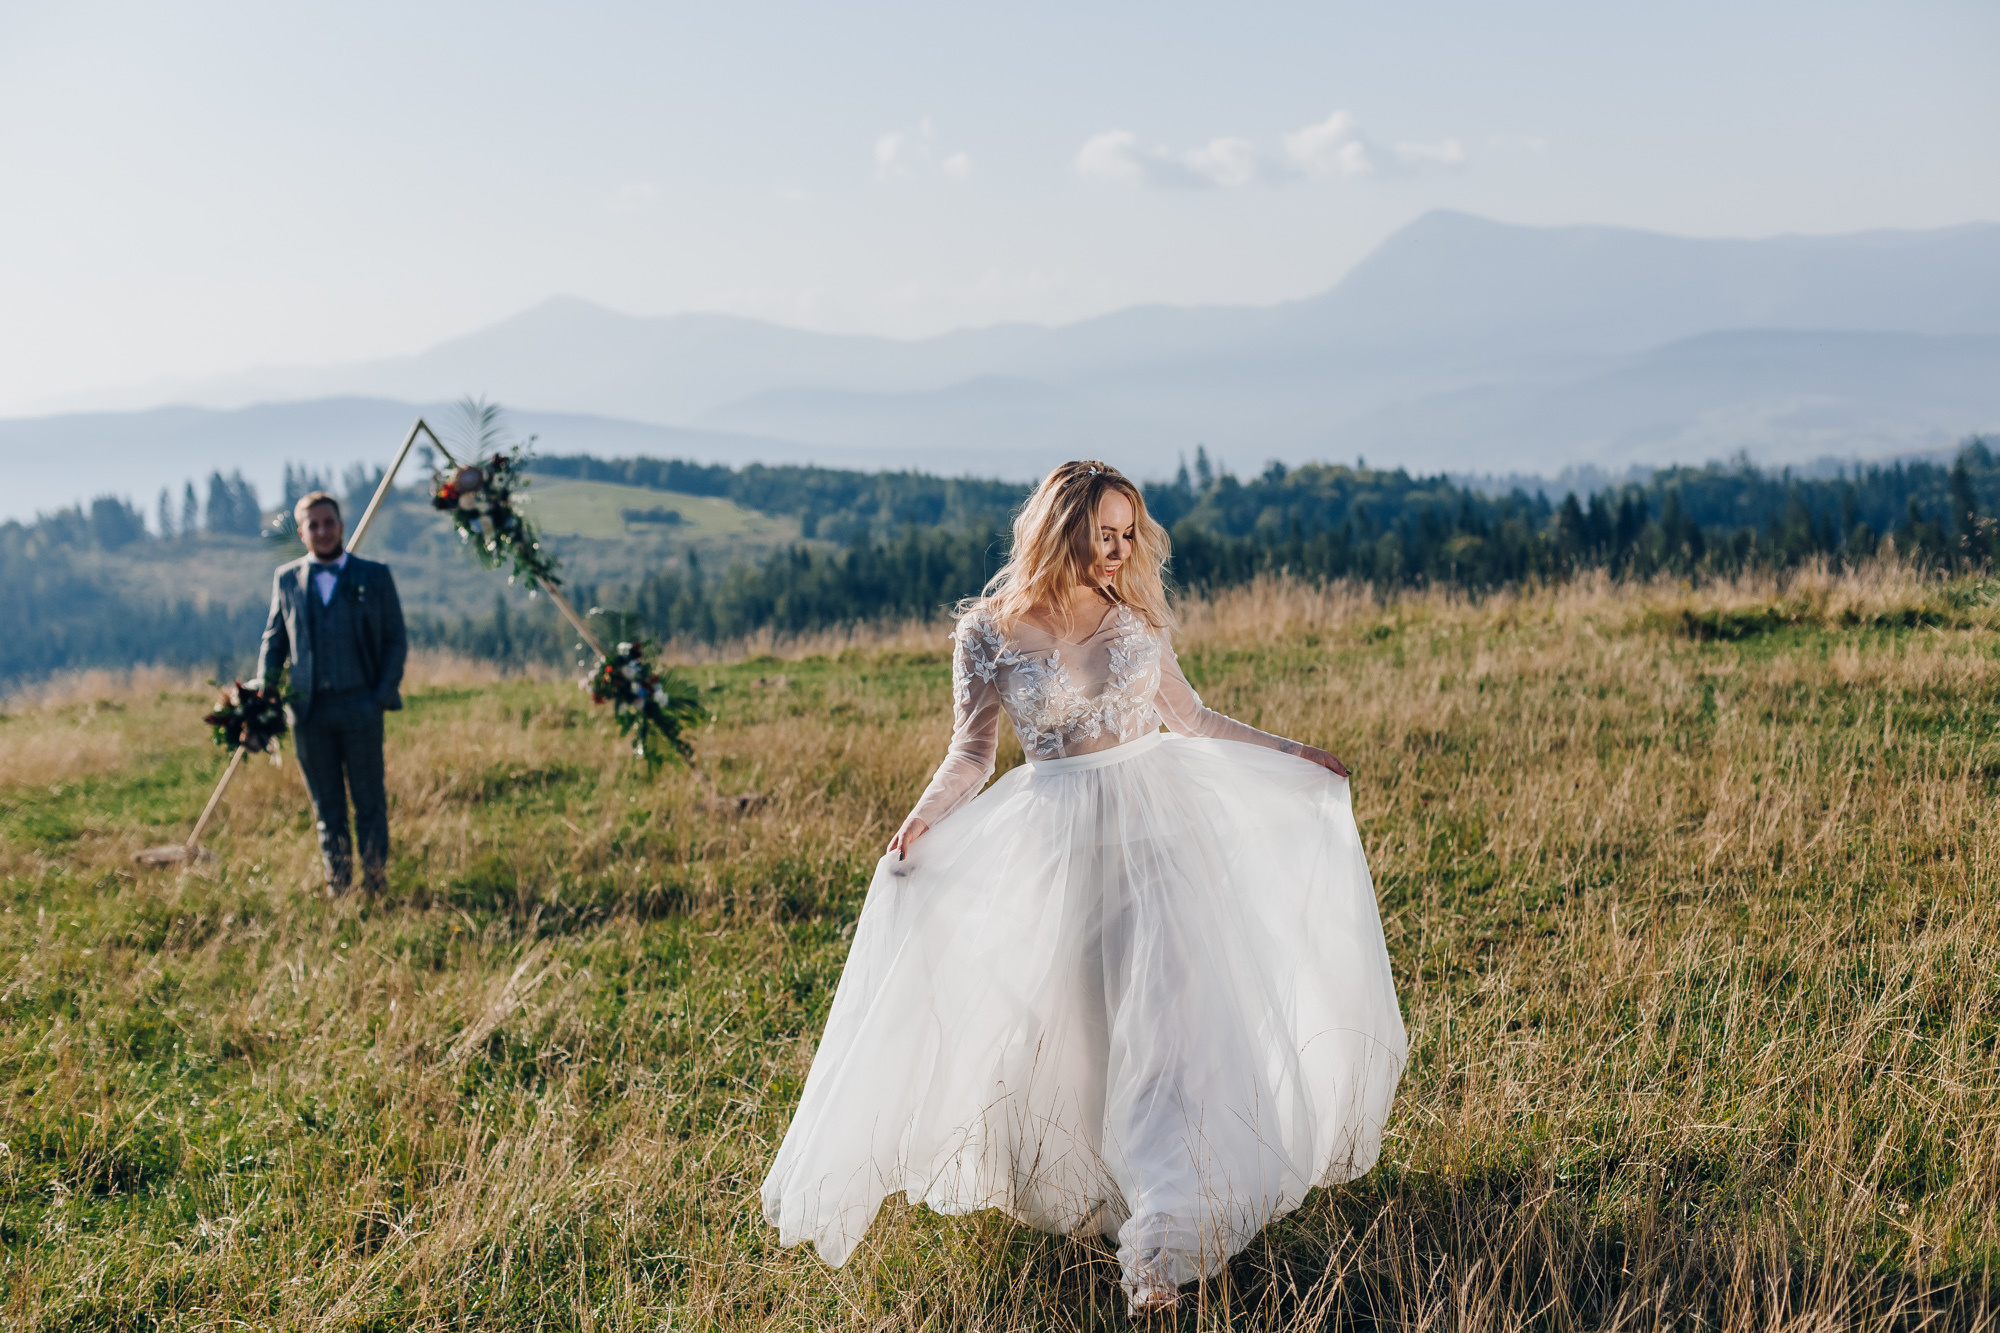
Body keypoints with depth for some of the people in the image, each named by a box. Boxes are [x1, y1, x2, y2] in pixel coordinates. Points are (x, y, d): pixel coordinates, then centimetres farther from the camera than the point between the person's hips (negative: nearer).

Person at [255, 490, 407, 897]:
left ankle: (375, 884, 8)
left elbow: (396, 641, 5)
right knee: (326, 806, 6)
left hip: (360, 706, -2)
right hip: (309, 710, 2)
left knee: (369, 801, 1)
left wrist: (384, 694, -6)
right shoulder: (286, 579, 12)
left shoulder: (374, 576, 6)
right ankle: (336, 884, 12)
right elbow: (273, 640, 14)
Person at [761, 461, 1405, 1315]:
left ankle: (1166, 1237, -12)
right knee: (1068, 1023, 3)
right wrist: (926, 816, -20)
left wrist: (1288, 753, 18)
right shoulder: (990, 632, -2)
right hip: (1056, 842, -1)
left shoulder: (1133, 619, 6)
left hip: (1152, 822, 1)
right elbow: (972, 754, -2)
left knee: (1162, 1018, -9)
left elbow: (1191, 720, 16)